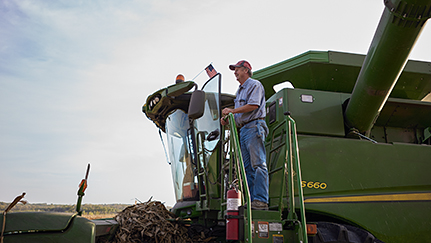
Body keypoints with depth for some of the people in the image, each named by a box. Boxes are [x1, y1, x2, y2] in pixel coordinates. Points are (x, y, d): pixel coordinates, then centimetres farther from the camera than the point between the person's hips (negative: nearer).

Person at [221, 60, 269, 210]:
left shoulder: (255, 85, 3)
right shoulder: (239, 91, 29)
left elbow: (254, 105, -13)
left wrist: (232, 110, -11)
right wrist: (227, 120, 9)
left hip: (254, 127, -9)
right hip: (243, 129, 9)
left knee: (258, 164, -13)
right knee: (247, 167, 3)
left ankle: (261, 200, -17)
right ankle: (251, 201, 3)